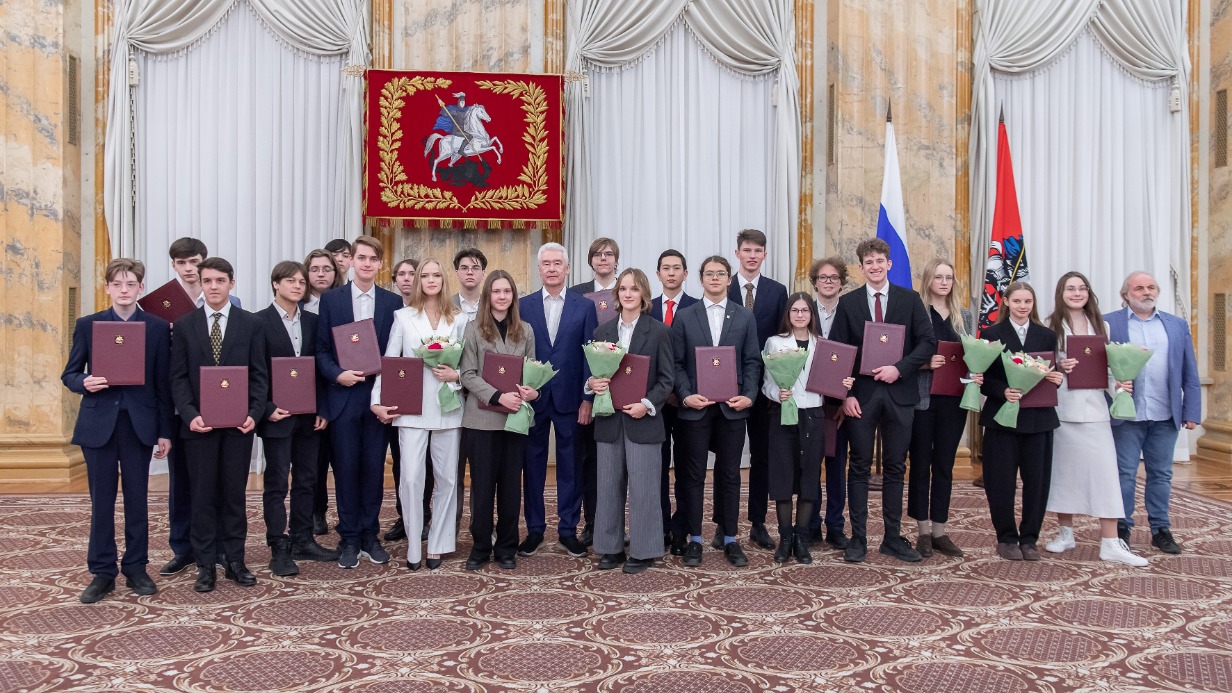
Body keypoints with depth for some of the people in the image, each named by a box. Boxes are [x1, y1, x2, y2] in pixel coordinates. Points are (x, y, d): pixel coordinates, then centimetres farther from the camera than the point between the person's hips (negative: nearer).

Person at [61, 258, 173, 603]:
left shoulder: (158, 328, 3)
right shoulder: (87, 325, 4)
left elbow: (163, 383, 3)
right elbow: (69, 374, 7)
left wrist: (164, 431, 1)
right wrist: (84, 382, -17)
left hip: (139, 423, 0)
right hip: (98, 423, 0)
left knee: (137, 498, 7)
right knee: (102, 500, 5)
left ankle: (136, 568, 18)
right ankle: (102, 572, 14)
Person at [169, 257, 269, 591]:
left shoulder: (251, 323, 4)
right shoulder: (185, 325, 5)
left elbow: (259, 374, 3)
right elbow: (178, 377, 2)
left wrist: (254, 413, -9)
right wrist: (190, 414, -11)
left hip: (238, 423, 0)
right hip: (199, 423, 0)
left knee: (234, 494, 7)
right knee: (203, 495, 5)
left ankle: (235, 561, 16)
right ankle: (205, 565, 13)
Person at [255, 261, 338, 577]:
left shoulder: (313, 322, 9)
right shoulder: (259, 322, -5)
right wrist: (268, 409, -14)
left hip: (309, 414, 5)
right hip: (277, 415, -5)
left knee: (306, 480, 11)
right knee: (276, 483, 2)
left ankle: (302, 541, 21)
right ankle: (279, 549, 8)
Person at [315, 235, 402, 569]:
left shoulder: (393, 301, 5)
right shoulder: (330, 299, 2)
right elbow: (321, 349, 1)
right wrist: (338, 374, -16)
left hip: (379, 396, 1)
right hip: (343, 396, -1)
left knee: (373, 468, 7)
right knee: (346, 469, 4)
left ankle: (370, 536, 19)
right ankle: (349, 539, 15)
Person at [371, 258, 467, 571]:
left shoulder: (459, 319, 9)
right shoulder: (403, 316, 7)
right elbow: (388, 361, 4)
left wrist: (456, 376, -10)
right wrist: (377, 400, -3)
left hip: (447, 407, 1)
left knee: (447, 477, 5)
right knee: (411, 477, -7)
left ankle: (438, 545, 16)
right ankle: (413, 547, 5)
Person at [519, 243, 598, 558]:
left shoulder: (584, 306, 2)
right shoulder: (523, 305, 4)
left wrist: (588, 399, -7)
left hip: (569, 398, -1)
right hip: (532, 398, 1)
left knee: (570, 465, 6)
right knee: (533, 464, 8)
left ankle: (568, 529, 17)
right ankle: (534, 529, 19)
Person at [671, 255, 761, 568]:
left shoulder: (745, 316, 7)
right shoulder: (684, 316, 5)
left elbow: (752, 362, 5)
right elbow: (677, 363, 2)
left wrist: (749, 395, -9)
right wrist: (685, 395, -12)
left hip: (732, 407, 1)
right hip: (695, 407, -1)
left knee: (730, 474, 7)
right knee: (694, 475, 5)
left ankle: (730, 539, 16)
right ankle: (693, 539, 13)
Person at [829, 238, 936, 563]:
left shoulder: (910, 299, 5)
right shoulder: (848, 303, 4)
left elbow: (928, 342, -1)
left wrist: (899, 368, -14)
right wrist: (845, 394, -8)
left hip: (898, 393, 1)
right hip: (861, 394, -1)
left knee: (895, 468, 8)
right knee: (859, 467, 4)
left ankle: (893, 538, 17)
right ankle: (858, 538, 10)